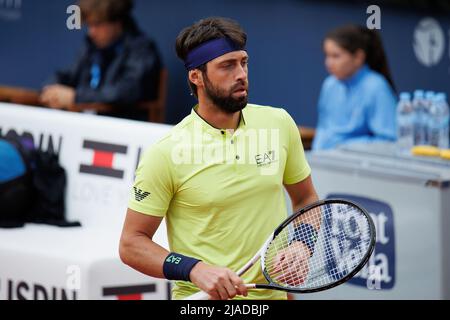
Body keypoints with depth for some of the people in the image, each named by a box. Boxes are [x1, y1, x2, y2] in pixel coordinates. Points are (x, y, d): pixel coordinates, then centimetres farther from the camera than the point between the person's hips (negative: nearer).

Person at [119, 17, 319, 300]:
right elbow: (132, 244, -8)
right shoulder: (166, 153, -12)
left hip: (275, 293, 4)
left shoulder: (279, 123, 1)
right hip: (202, 302, -4)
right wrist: (194, 269, -23)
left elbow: (306, 199, 15)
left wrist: (302, 247, -5)